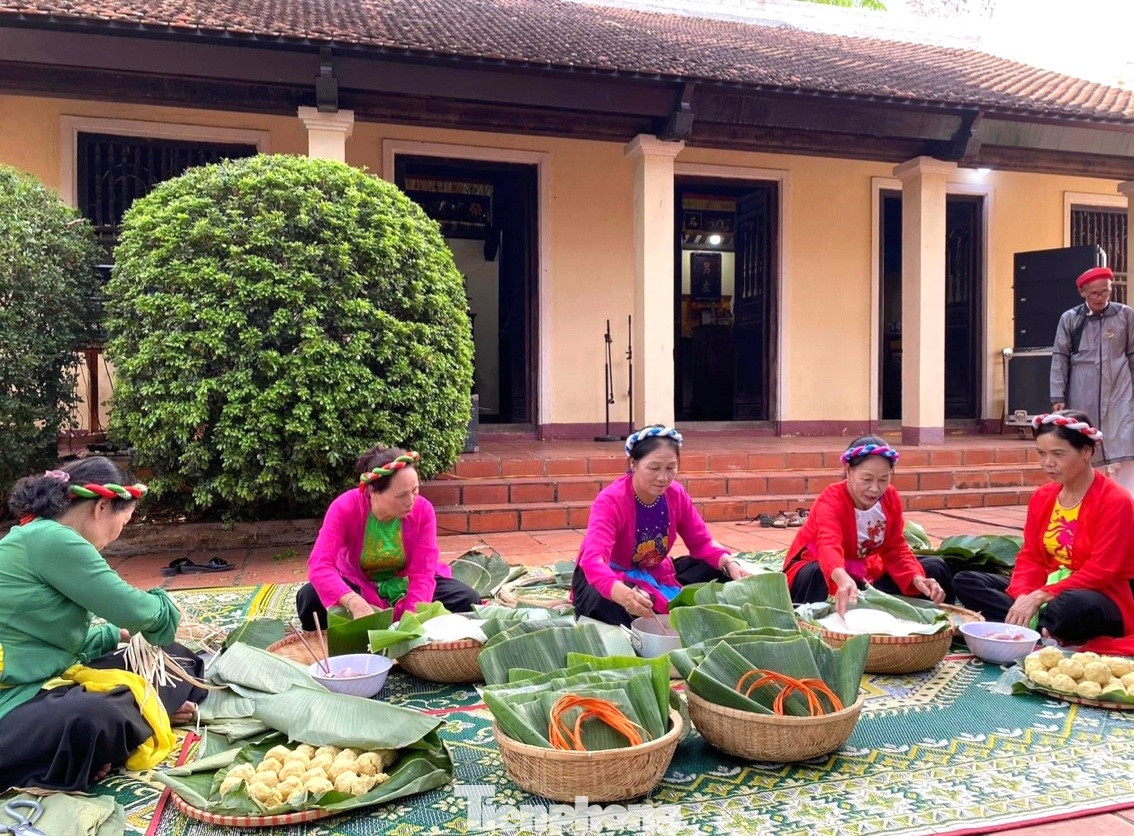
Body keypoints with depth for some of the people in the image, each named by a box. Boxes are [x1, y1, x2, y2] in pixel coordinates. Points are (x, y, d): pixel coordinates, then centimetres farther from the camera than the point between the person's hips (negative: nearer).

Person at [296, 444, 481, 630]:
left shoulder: (423, 510, -22)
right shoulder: (345, 508, -27)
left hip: (406, 586, 1)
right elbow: (319, 565, -38)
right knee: (309, 599, -29)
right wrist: (354, 603, -55)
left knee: (468, 600, -20)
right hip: (359, 586, -1)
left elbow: (422, 573, -22)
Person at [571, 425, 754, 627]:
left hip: (654, 574, 6)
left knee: (720, 571, -10)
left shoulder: (676, 494, -11)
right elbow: (593, 559, -44)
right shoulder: (610, 500, -29)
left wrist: (730, 564, -24)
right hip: (608, 578, -6)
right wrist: (623, 594, -65)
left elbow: (701, 543, -2)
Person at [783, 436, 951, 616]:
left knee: (935, 568, -3)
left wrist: (917, 579, -23)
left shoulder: (891, 498, -8)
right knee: (819, 577, -44)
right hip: (817, 569, -7)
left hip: (863, 572, 7)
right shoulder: (831, 500, -28)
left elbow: (896, 549, -2)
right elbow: (829, 547, -48)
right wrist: (843, 579, -71)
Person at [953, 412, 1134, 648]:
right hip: (1043, 595, 7)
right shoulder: (1042, 497, 7)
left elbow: (1100, 571, -19)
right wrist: (1023, 597, -18)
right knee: (965, 581, -9)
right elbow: (1030, 557, 3)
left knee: (1071, 606, -43)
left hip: (1100, 600, -7)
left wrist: (1039, 596, -25)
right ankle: (1037, 627, -24)